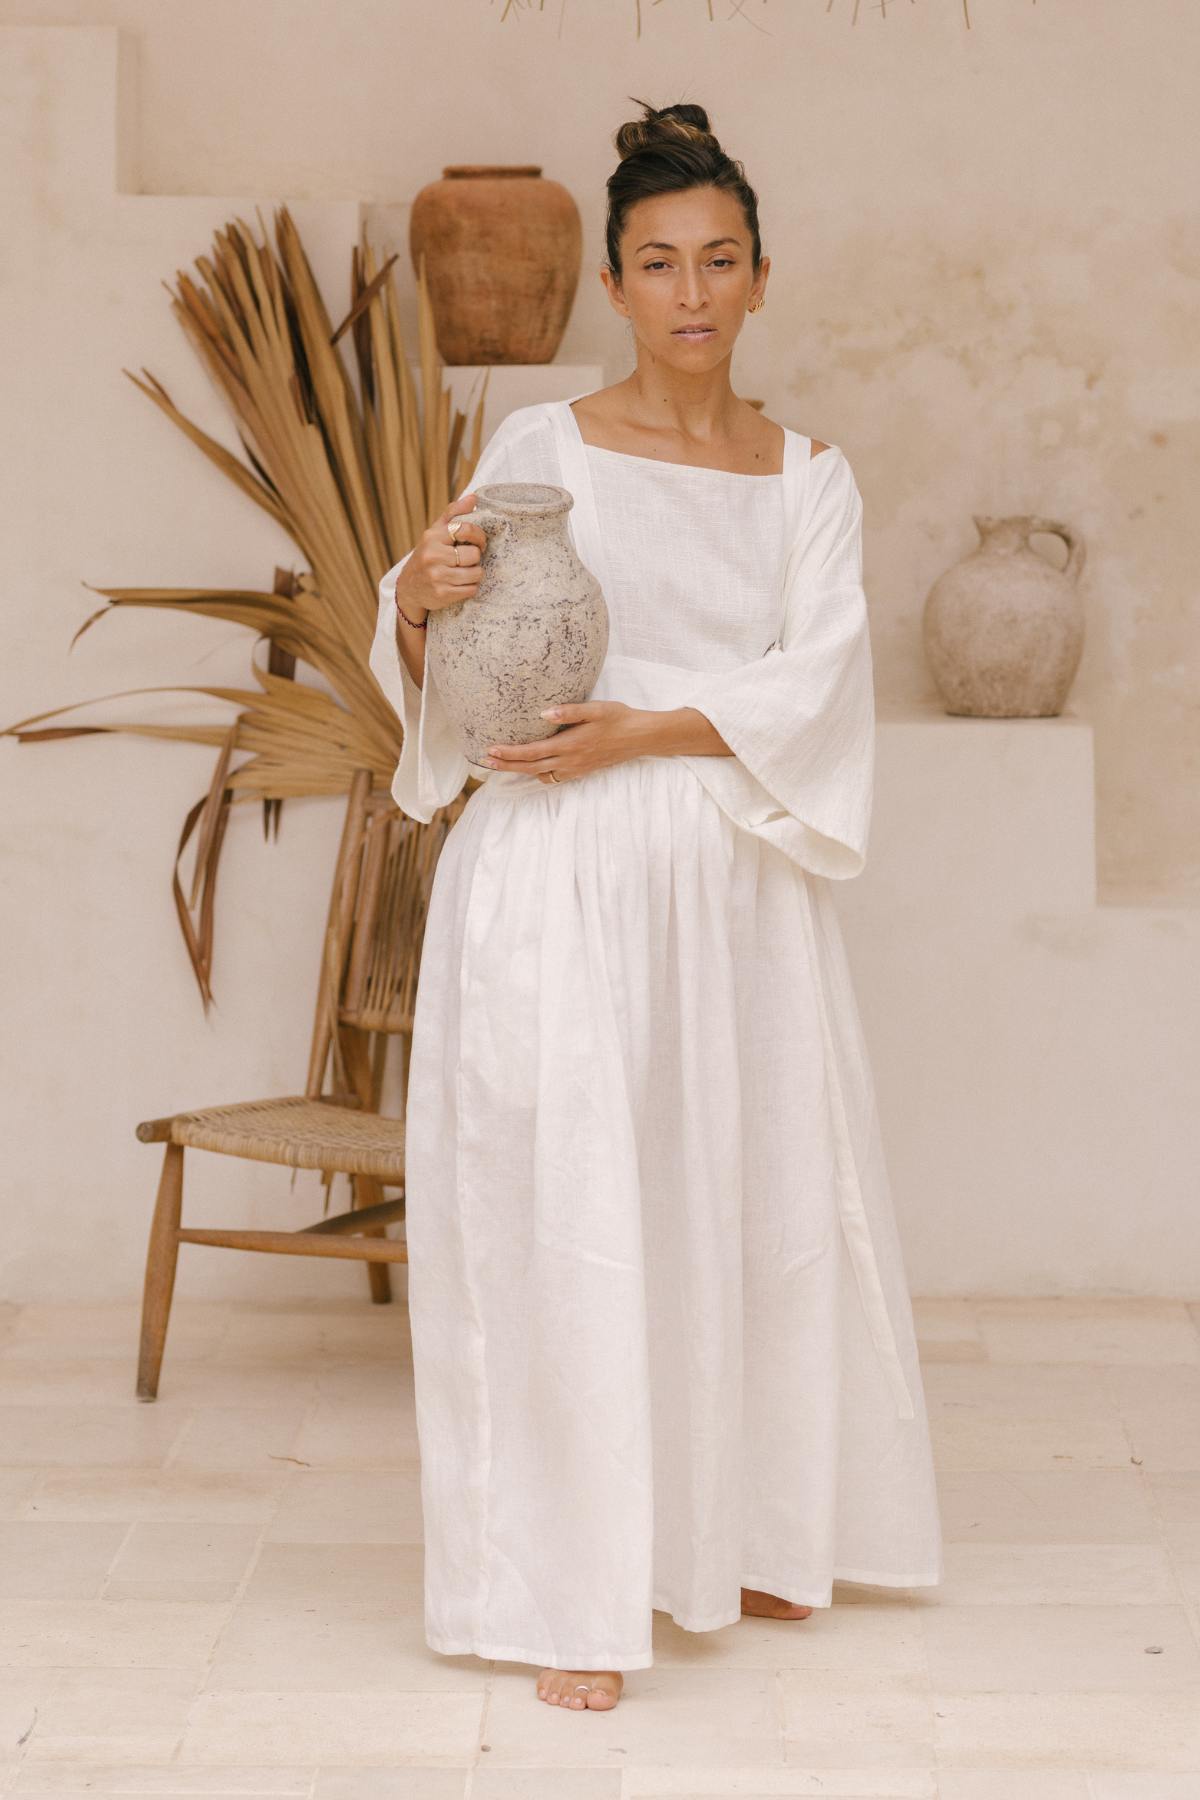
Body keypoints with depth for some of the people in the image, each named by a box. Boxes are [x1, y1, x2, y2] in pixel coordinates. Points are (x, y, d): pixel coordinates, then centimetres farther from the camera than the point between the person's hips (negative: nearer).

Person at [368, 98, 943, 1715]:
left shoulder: (809, 477, 9)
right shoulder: (542, 449, 2)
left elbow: (815, 685, -3)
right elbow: (452, 676, 0)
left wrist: (639, 732, -16)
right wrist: (419, 599, -22)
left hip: (736, 882, 4)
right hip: (561, 878, -3)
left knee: (754, 1194, 9)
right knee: (566, 1205, -6)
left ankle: (747, 1533, 26)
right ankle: (573, 1595, -1)